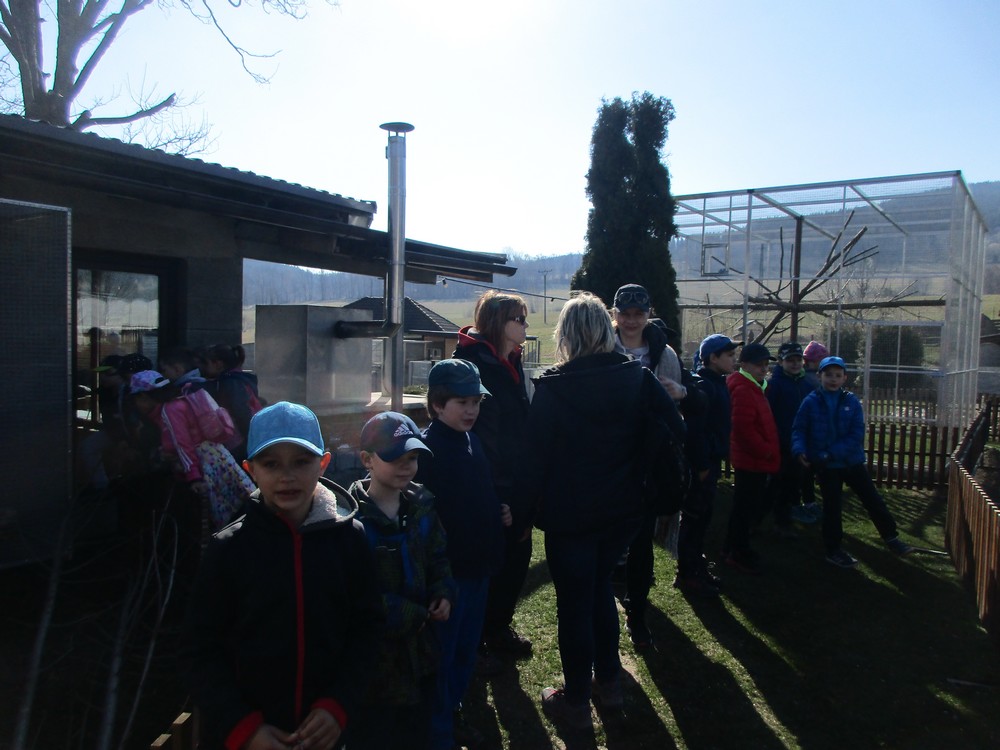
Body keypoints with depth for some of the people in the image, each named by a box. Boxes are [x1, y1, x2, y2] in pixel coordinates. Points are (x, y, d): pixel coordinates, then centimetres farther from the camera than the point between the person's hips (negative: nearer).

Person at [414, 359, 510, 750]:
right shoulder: (426, 448, -19)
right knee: (441, 652, 8)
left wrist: (500, 513, 1)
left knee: (467, 645, 21)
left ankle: (452, 711, 41)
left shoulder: (472, 441, 5)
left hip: (477, 564, 8)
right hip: (446, 568, -8)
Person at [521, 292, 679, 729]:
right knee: (600, 587, 24)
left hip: (569, 514, -4)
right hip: (623, 511, 5)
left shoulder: (552, 387, -16)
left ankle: (576, 702, 24)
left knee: (574, 603, 9)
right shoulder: (638, 377, -5)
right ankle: (608, 682, 35)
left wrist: (529, 506, -1)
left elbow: (536, 454, -13)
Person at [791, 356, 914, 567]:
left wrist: (832, 453, -21)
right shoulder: (811, 402, -7)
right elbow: (799, 429, -6)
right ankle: (833, 550, 24)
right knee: (832, 507, 9)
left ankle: (891, 537, 31)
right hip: (826, 466, -2)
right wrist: (800, 450, -24)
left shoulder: (852, 402, -4)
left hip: (853, 461, 2)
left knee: (873, 500, 10)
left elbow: (857, 435, -10)